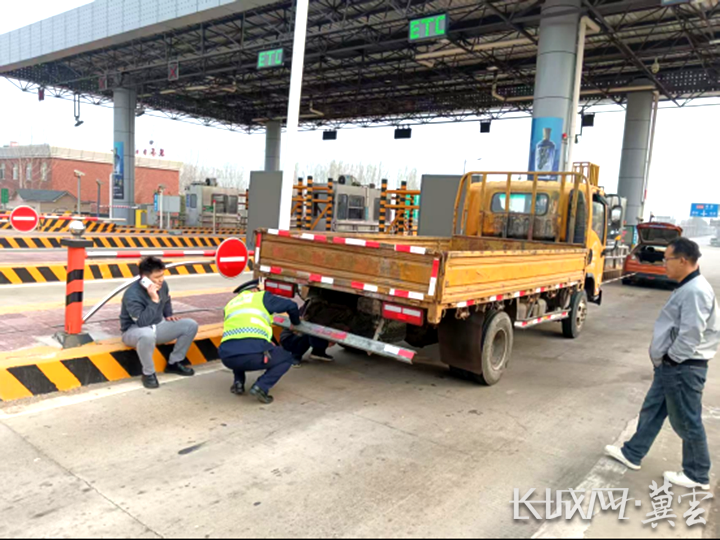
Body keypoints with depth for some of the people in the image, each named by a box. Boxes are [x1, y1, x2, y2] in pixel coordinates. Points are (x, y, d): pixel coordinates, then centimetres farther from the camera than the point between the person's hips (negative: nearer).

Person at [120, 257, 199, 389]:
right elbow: (142, 322, -36)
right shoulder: (132, 295, -28)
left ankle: (174, 363, 5)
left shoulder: (162, 285, -7)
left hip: (157, 326, 7)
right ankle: (148, 373, -19)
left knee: (191, 325, -8)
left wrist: (168, 316, 2)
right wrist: (154, 300, -38)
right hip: (134, 331, -7)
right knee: (147, 334, -44)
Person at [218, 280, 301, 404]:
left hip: (227, 356, 5)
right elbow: (291, 306, 20)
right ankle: (261, 387, -1)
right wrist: (295, 323, 42)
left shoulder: (230, 304, 31)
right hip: (253, 351, -5)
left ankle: (238, 383, 21)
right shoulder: (261, 296, 18)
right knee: (286, 358, 21)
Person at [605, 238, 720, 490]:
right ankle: (632, 454, 31)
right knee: (652, 410, 18)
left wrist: (671, 358, -13)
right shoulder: (687, 288, 12)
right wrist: (666, 360, 15)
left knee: (687, 422, 4)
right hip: (671, 365, 11)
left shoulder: (696, 291, -22)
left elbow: (691, 335, -26)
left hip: (683, 368, -10)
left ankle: (697, 475, 21)